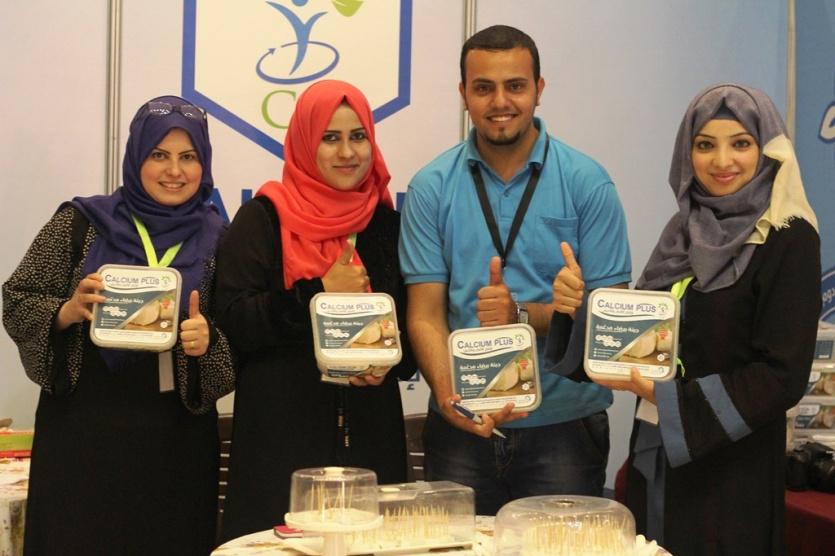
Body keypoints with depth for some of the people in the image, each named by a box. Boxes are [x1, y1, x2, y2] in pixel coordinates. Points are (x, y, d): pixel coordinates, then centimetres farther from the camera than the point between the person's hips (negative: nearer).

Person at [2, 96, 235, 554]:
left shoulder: (218, 241, 5)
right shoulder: (81, 223, 2)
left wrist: (206, 342, -14)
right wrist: (69, 311, -16)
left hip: (177, 442, 1)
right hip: (84, 433, -1)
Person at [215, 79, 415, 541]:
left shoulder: (387, 223, 10)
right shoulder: (265, 217, 0)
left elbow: (412, 324, 15)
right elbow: (235, 321, -7)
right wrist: (320, 293, -14)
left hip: (369, 432, 3)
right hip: (281, 433, -3)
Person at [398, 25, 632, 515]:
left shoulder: (587, 183, -3)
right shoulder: (431, 188, 1)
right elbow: (425, 315, -2)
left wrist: (523, 315, -20)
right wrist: (449, 396, -19)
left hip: (564, 424, -1)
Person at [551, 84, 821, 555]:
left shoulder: (789, 241, -10)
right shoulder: (686, 229, 8)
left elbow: (783, 376, -14)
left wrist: (668, 398, -19)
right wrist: (581, 306, -7)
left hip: (732, 468, -5)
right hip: (657, 461, 6)